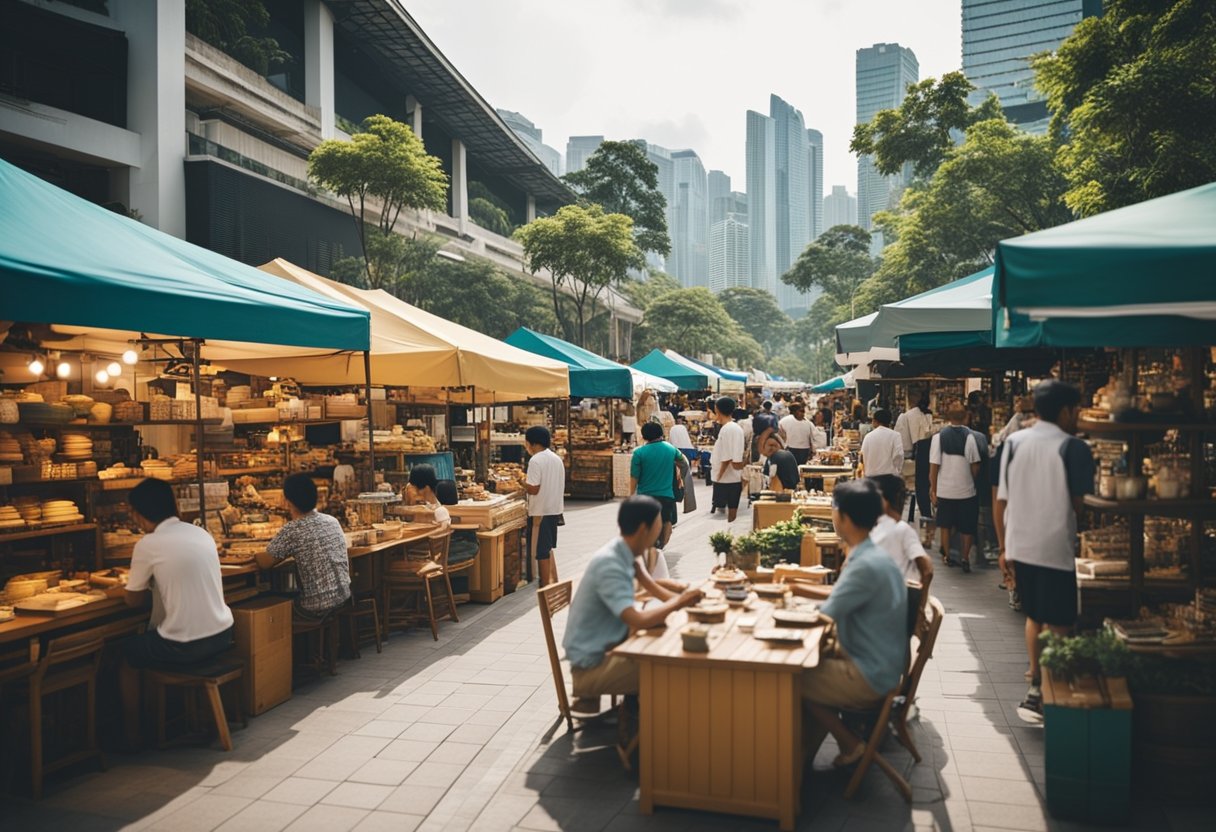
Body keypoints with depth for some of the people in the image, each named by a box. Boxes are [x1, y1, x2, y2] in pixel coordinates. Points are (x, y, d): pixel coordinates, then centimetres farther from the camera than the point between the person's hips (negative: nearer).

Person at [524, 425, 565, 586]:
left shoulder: (536, 460, -17)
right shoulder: (557, 459, 10)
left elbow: (533, 489, -22)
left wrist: (523, 482, -4)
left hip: (540, 512, -8)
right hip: (555, 509, 9)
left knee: (542, 553, 1)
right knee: (548, 549, 21)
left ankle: (546, 588, 7)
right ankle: (554, 582, 26)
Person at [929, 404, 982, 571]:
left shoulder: (938, 436, -9)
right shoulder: (970, 436, -12)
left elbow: (934, 466, -9)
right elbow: (975, 465, -8)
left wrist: (933, 489, -1)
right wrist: (973, 481, 10)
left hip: (944, 490, 1)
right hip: (966, 489, -1)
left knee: (946, 526, 18)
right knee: (967, 527, 13)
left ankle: (947, 556, 24)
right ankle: (965, 558, 11)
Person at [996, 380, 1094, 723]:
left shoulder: (1013, 442, 3)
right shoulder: (1073, 448, -10)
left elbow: (1000, 501, 4)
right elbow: (1080, 505, -10)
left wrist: (1004, 548, 12)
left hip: (1020, 547, 5)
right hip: (1056, 549, -5)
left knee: (1034, 616, 22)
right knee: (1058, 627, 5)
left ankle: (1036, 682, 29)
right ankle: (1039, 693, 5)